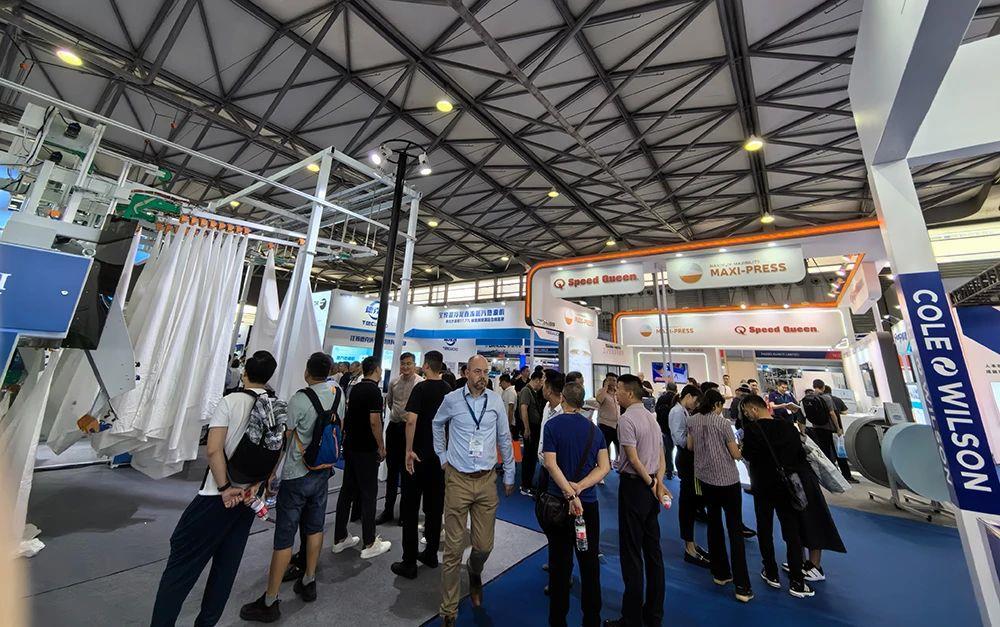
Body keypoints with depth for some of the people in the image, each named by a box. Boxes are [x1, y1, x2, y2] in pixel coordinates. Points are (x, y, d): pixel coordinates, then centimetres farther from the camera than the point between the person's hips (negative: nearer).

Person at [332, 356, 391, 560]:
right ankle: (370, 544, 12)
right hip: (366, 449, -8)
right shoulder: (374, 390, -18)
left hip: (350, 446, 8)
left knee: (347, 490, 15)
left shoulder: (355, 388, 8)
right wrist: (381, 447, -12)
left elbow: (350, 414, 16)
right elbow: (374, 421, -21)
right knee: (368, 493, 1)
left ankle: (340, 539, 26)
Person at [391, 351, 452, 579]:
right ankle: (431, 554, 29)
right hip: (441, 455, 5)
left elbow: (411, 419, -23)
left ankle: (409, 563, 16)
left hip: (420, 455, -5)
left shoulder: (421, 387, -13)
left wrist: (409, 450, -15)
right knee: (435, 506, 17)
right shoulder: (449, 390, 2)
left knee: (410, 508, 8)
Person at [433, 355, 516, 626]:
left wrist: (509, 476, 11)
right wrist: (442, 456, 12)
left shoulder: (495, 400, -3)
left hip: (487, 481, 2)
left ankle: (474, 572, 47)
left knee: (484, 545, 12)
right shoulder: (451, 399, -6)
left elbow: (504, 438, 6)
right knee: (454, 548, 6)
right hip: (458, 480, -1)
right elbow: (437, 424, 15)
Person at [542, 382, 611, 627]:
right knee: (590, 563, 19)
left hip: (560, 501, -3)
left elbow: (550, 463, -19)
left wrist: (570, 494, -19)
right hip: (589, 503, 3)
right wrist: (578, 488, -12)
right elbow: (604, 467, -5)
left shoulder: (553, 425, -12)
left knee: (560, 563, 14)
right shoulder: (594, 429, 0)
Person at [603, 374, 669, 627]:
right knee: (653, 549, 18)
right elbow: (661, 455, 8)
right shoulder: (651, 417, 8)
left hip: (633, 485, -9)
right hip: (651, 486, 9)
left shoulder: (626, 419, -19)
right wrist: (659, 482, 2)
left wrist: (650, 483, -6)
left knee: (631, 553, 4)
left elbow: (633, 459, -19)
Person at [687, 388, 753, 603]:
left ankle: (720, 573, 26)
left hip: (704, 477, 5)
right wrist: (739, 449, 13)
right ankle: (742, 586, 3)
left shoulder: (692, 421, -1)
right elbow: (736, 455, -8)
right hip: (727, 479, -4)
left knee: (714, 524, 17)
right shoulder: (723, 422, -14)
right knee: (735, 530, 2)